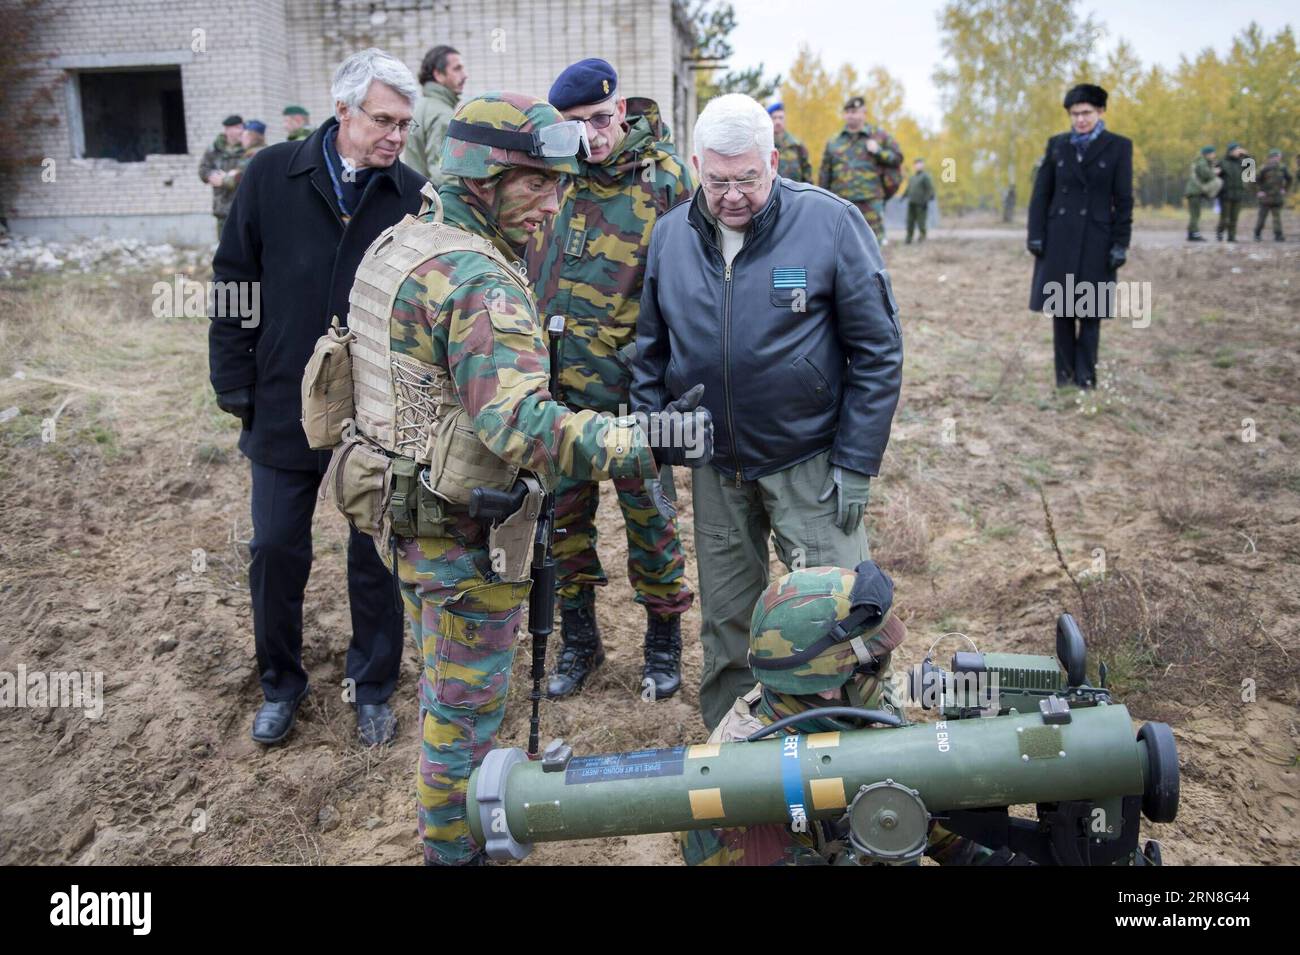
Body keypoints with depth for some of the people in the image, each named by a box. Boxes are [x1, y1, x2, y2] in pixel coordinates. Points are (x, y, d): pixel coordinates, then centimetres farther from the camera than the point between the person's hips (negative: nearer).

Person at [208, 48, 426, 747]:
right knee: (275, 548, 10)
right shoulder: (272, 176, -4)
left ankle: (372, 687, 30)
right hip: (285, 405, 1)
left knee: (374, 554, 10)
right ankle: (281, 683, 33)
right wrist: (235, 386, -1)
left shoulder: (413, 197, -5)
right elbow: (234, 283, 1)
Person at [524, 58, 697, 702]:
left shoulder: (666, 177, -6)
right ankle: (577, 641, 31)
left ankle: (663, 642, 28)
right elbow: (515, 266, 14)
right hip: (555, 389, 3)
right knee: (563, 517, 12)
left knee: (649, 518, 8)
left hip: (632, 389, -3)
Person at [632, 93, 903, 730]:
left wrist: (856, 464, -10)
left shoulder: (831, 223, -11)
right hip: (714, 465, 4)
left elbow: (877, 351, -8)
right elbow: (651, 350, 10)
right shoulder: (669, 235, 1)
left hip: (811, 462, -3)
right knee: (724, 619, 15)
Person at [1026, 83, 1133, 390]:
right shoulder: (1057, 144, 6)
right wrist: (1035, 235, -1)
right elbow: (1041, 193, 6)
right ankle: (1065, 372, 14)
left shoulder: (1118, 146, 0)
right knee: (1060, 307, 5)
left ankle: (1085, 376, 10)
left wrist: (1121, 244, -7)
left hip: (1095, 238, -2)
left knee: (1090, 309, 2)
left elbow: (1124, 200, -2)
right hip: (1059, 237, 2)